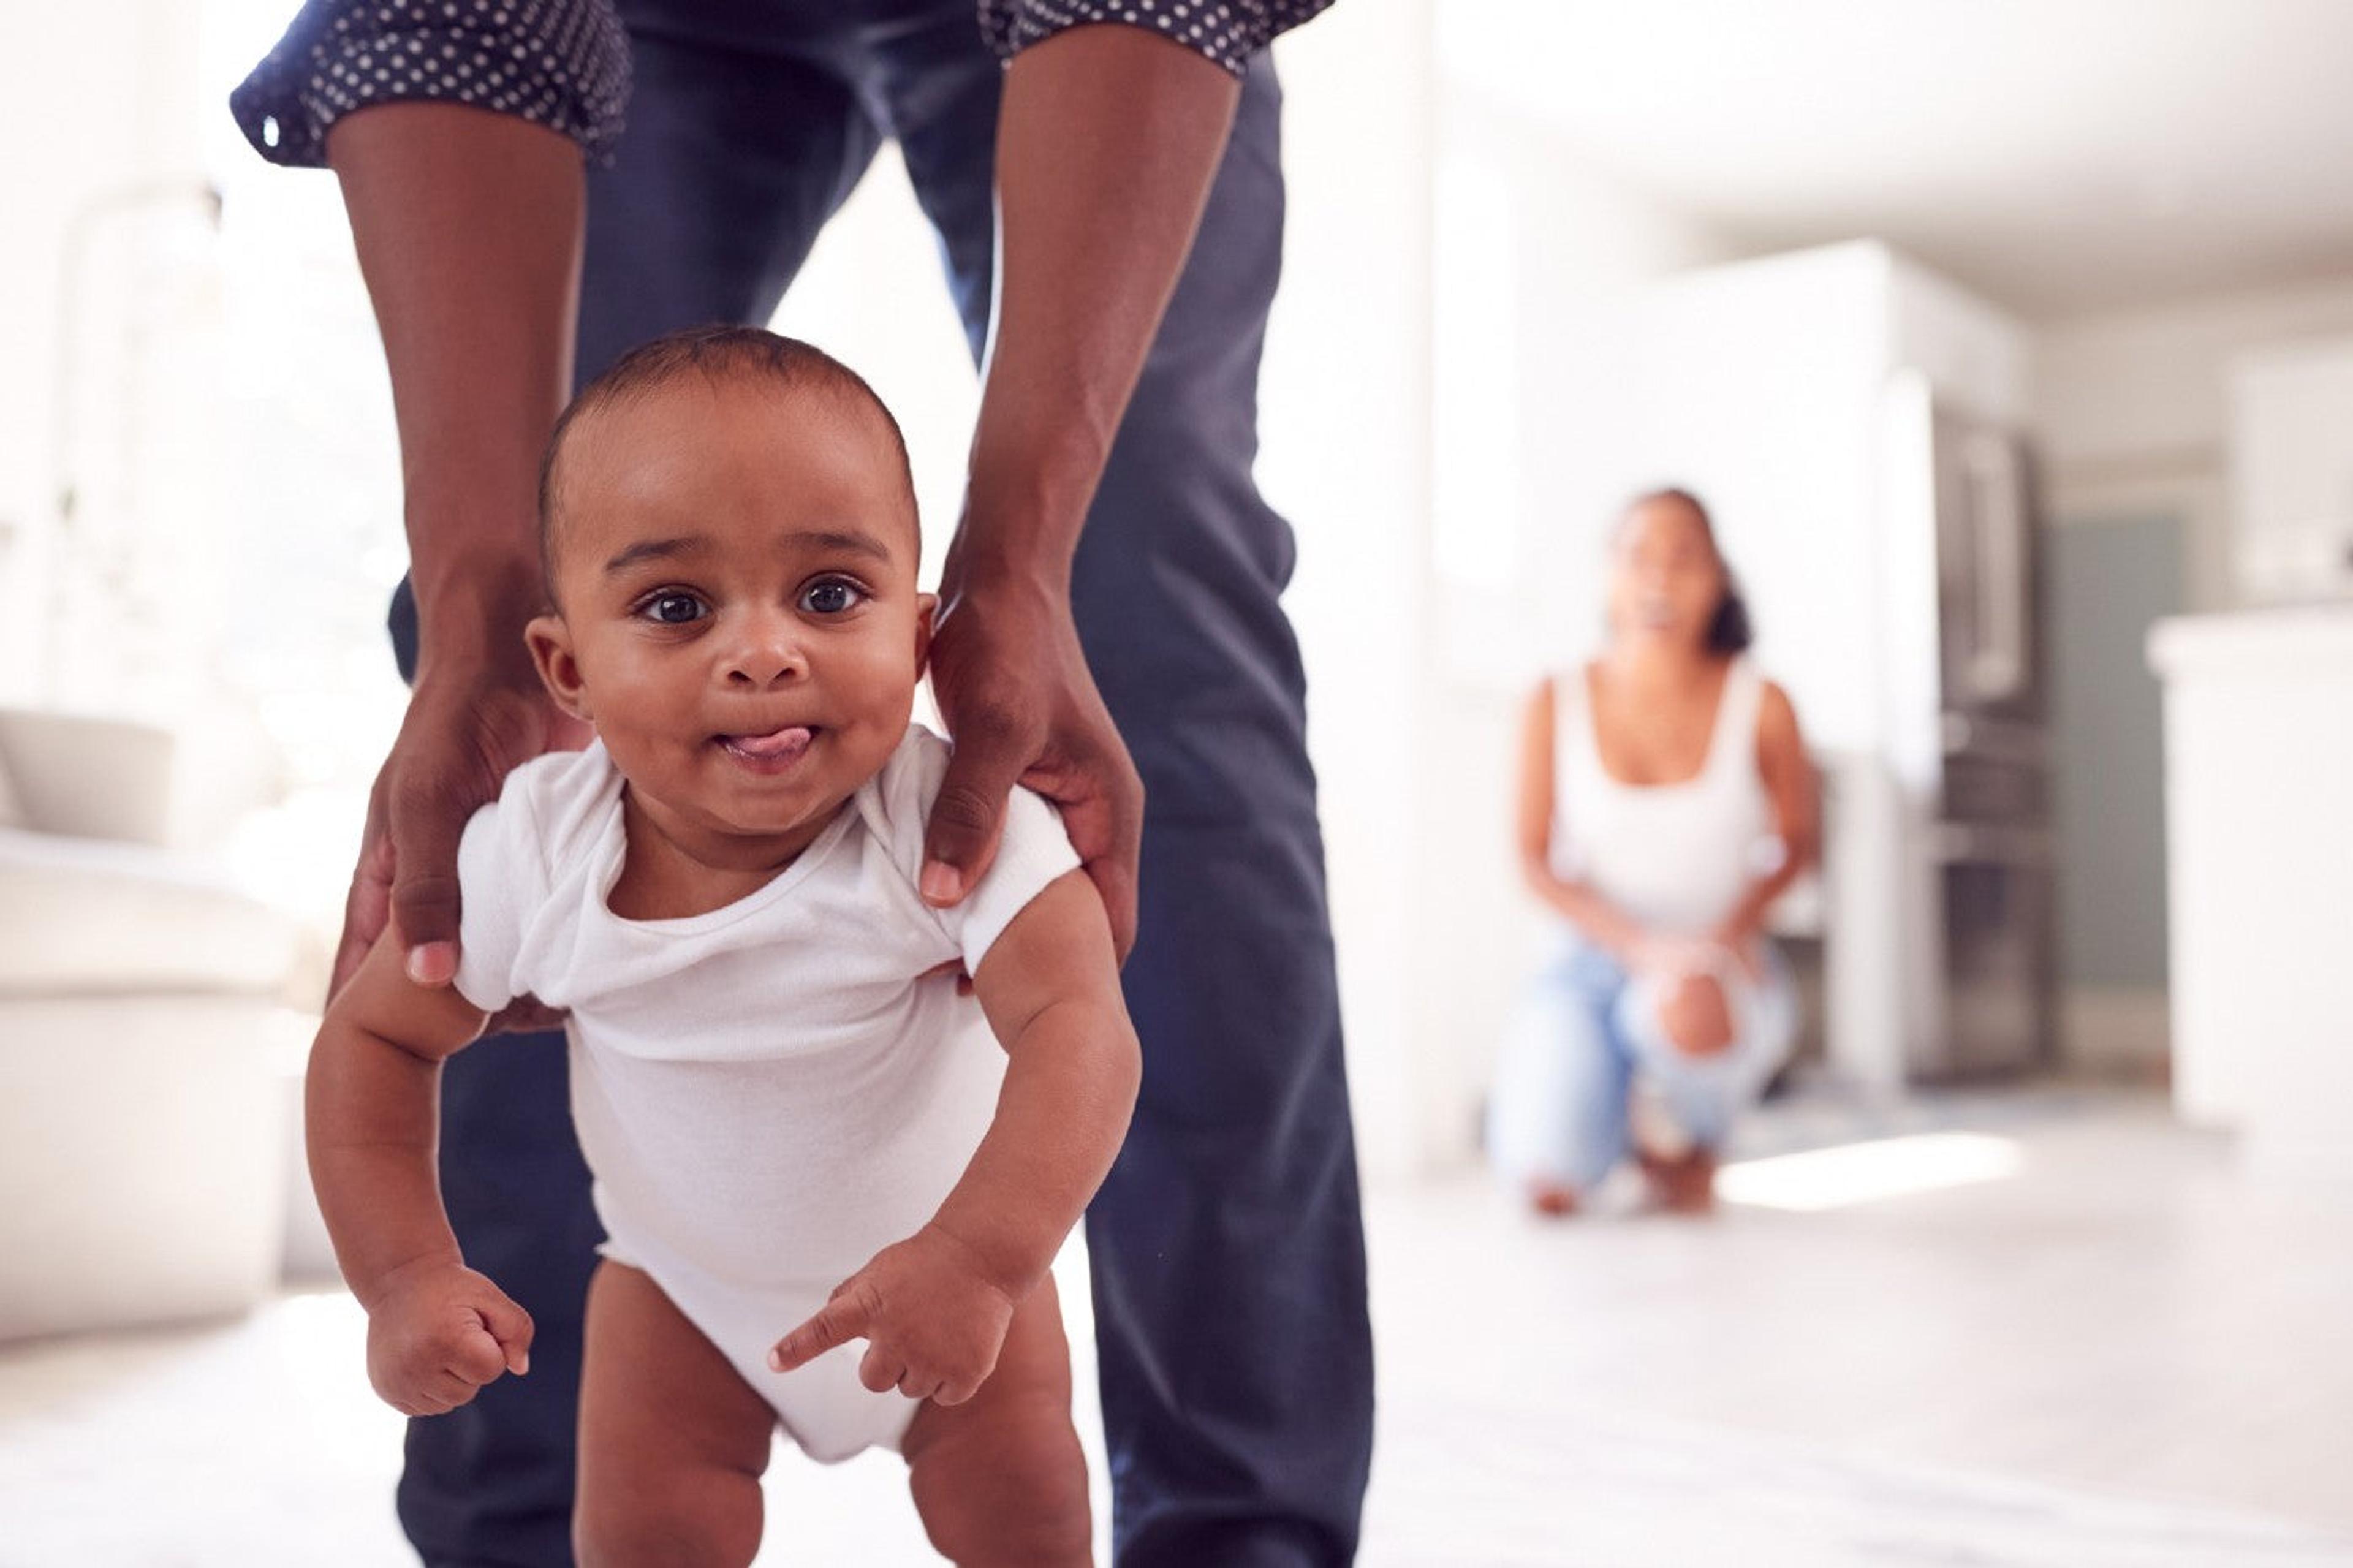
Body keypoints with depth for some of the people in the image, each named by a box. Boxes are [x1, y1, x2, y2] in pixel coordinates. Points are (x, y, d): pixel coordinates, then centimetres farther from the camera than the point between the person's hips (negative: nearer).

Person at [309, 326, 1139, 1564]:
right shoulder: (534, 856, -26)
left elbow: (1078, 1030, -41)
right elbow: (372, 1037, -12)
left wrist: (982, 1256, -54)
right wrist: (405, 1274, -22)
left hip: (951, 1244, -1)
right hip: (684, 1273, 1)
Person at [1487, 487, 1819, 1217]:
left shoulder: (1759, 706, -6)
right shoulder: (1555, 703, -6)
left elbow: (1797, 842, 7)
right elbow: (1535, 861, -4)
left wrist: (1736, 924, -13)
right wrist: (1640, 946, -20)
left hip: (1720, 965, 0)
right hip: (1589, 964, 0)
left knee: (1693, 1012, -41)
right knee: (1548, 1186, -23)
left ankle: (1693, 1142, -1)